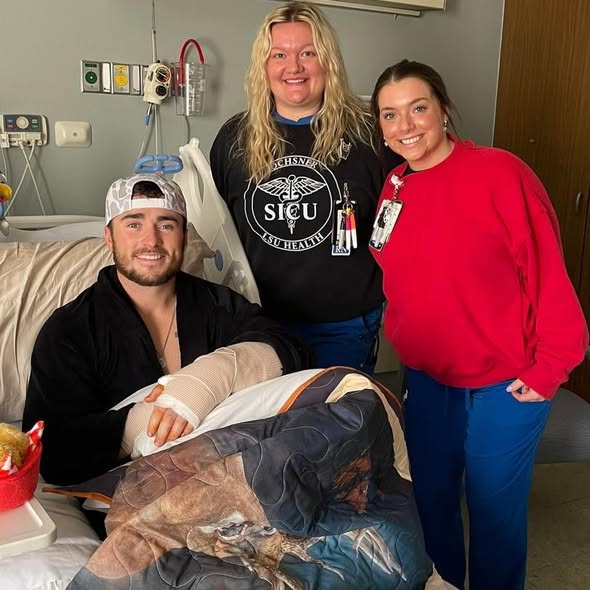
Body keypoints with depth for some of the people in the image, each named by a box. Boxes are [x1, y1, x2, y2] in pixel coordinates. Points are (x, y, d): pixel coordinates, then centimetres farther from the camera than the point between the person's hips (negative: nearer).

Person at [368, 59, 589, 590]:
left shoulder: (501, 174, -17)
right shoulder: (393, 188, 0)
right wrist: (402, 340, 8)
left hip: (506, 382, -5)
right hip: (425, 377, 5)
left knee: (494, 509, 11)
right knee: (430, 500, 20)